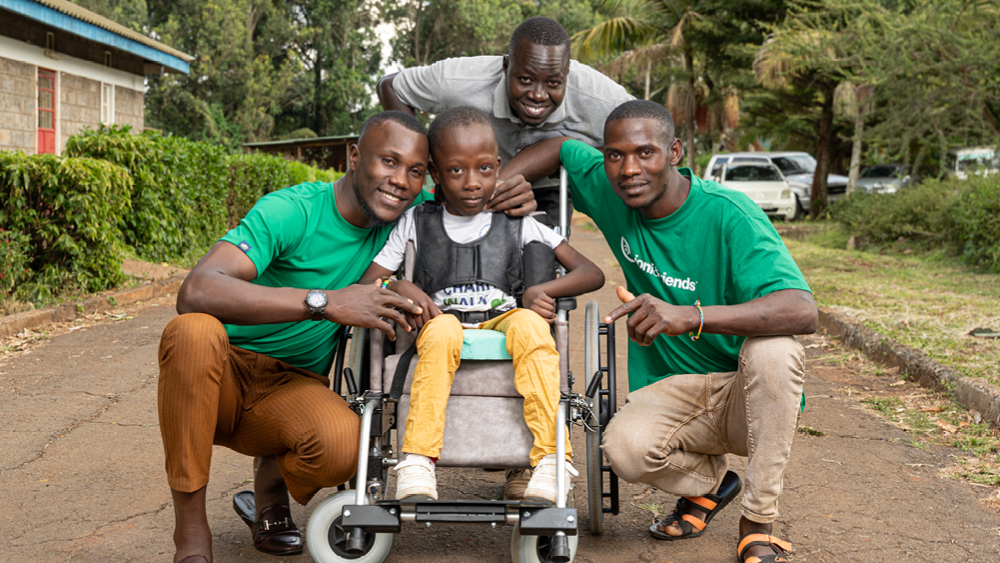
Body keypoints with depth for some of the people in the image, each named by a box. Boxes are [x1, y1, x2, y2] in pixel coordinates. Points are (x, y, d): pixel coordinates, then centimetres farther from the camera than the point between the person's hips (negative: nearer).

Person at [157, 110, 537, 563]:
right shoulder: (292, 211, -19)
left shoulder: (407, 214, -2)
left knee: (343, 445, -33)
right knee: (194, 330, -38)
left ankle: (273, 475, 6)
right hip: (223, 374, -2)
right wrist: (324, 302, -39)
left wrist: (508, 190, -8)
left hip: (293, 389, 3)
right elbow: (196, 292, -32)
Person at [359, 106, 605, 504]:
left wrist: (543, 290, -12)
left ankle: (550, 459, -36)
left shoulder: (517, 225, 9)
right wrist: (400, 289, -15)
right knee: (442, 327, -35)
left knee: (530, 323, -33)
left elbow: (592, 273, 7)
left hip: (502, 325, 0)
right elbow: (365, 285, 6)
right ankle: (416, 464, -39)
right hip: (443, 330, 0)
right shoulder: (416, 223, 10)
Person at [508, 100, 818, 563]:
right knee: (624, 447, -30)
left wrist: (688, 316, -48)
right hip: (673, 390, 3)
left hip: (750, 395, -3)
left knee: (773, 349, -37)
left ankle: (758, 524, -18)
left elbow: (803, 312, -34)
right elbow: (559, 147, 15)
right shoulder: (610, 193, -6)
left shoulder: (728, 216, -22)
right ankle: (710, 481, 7)